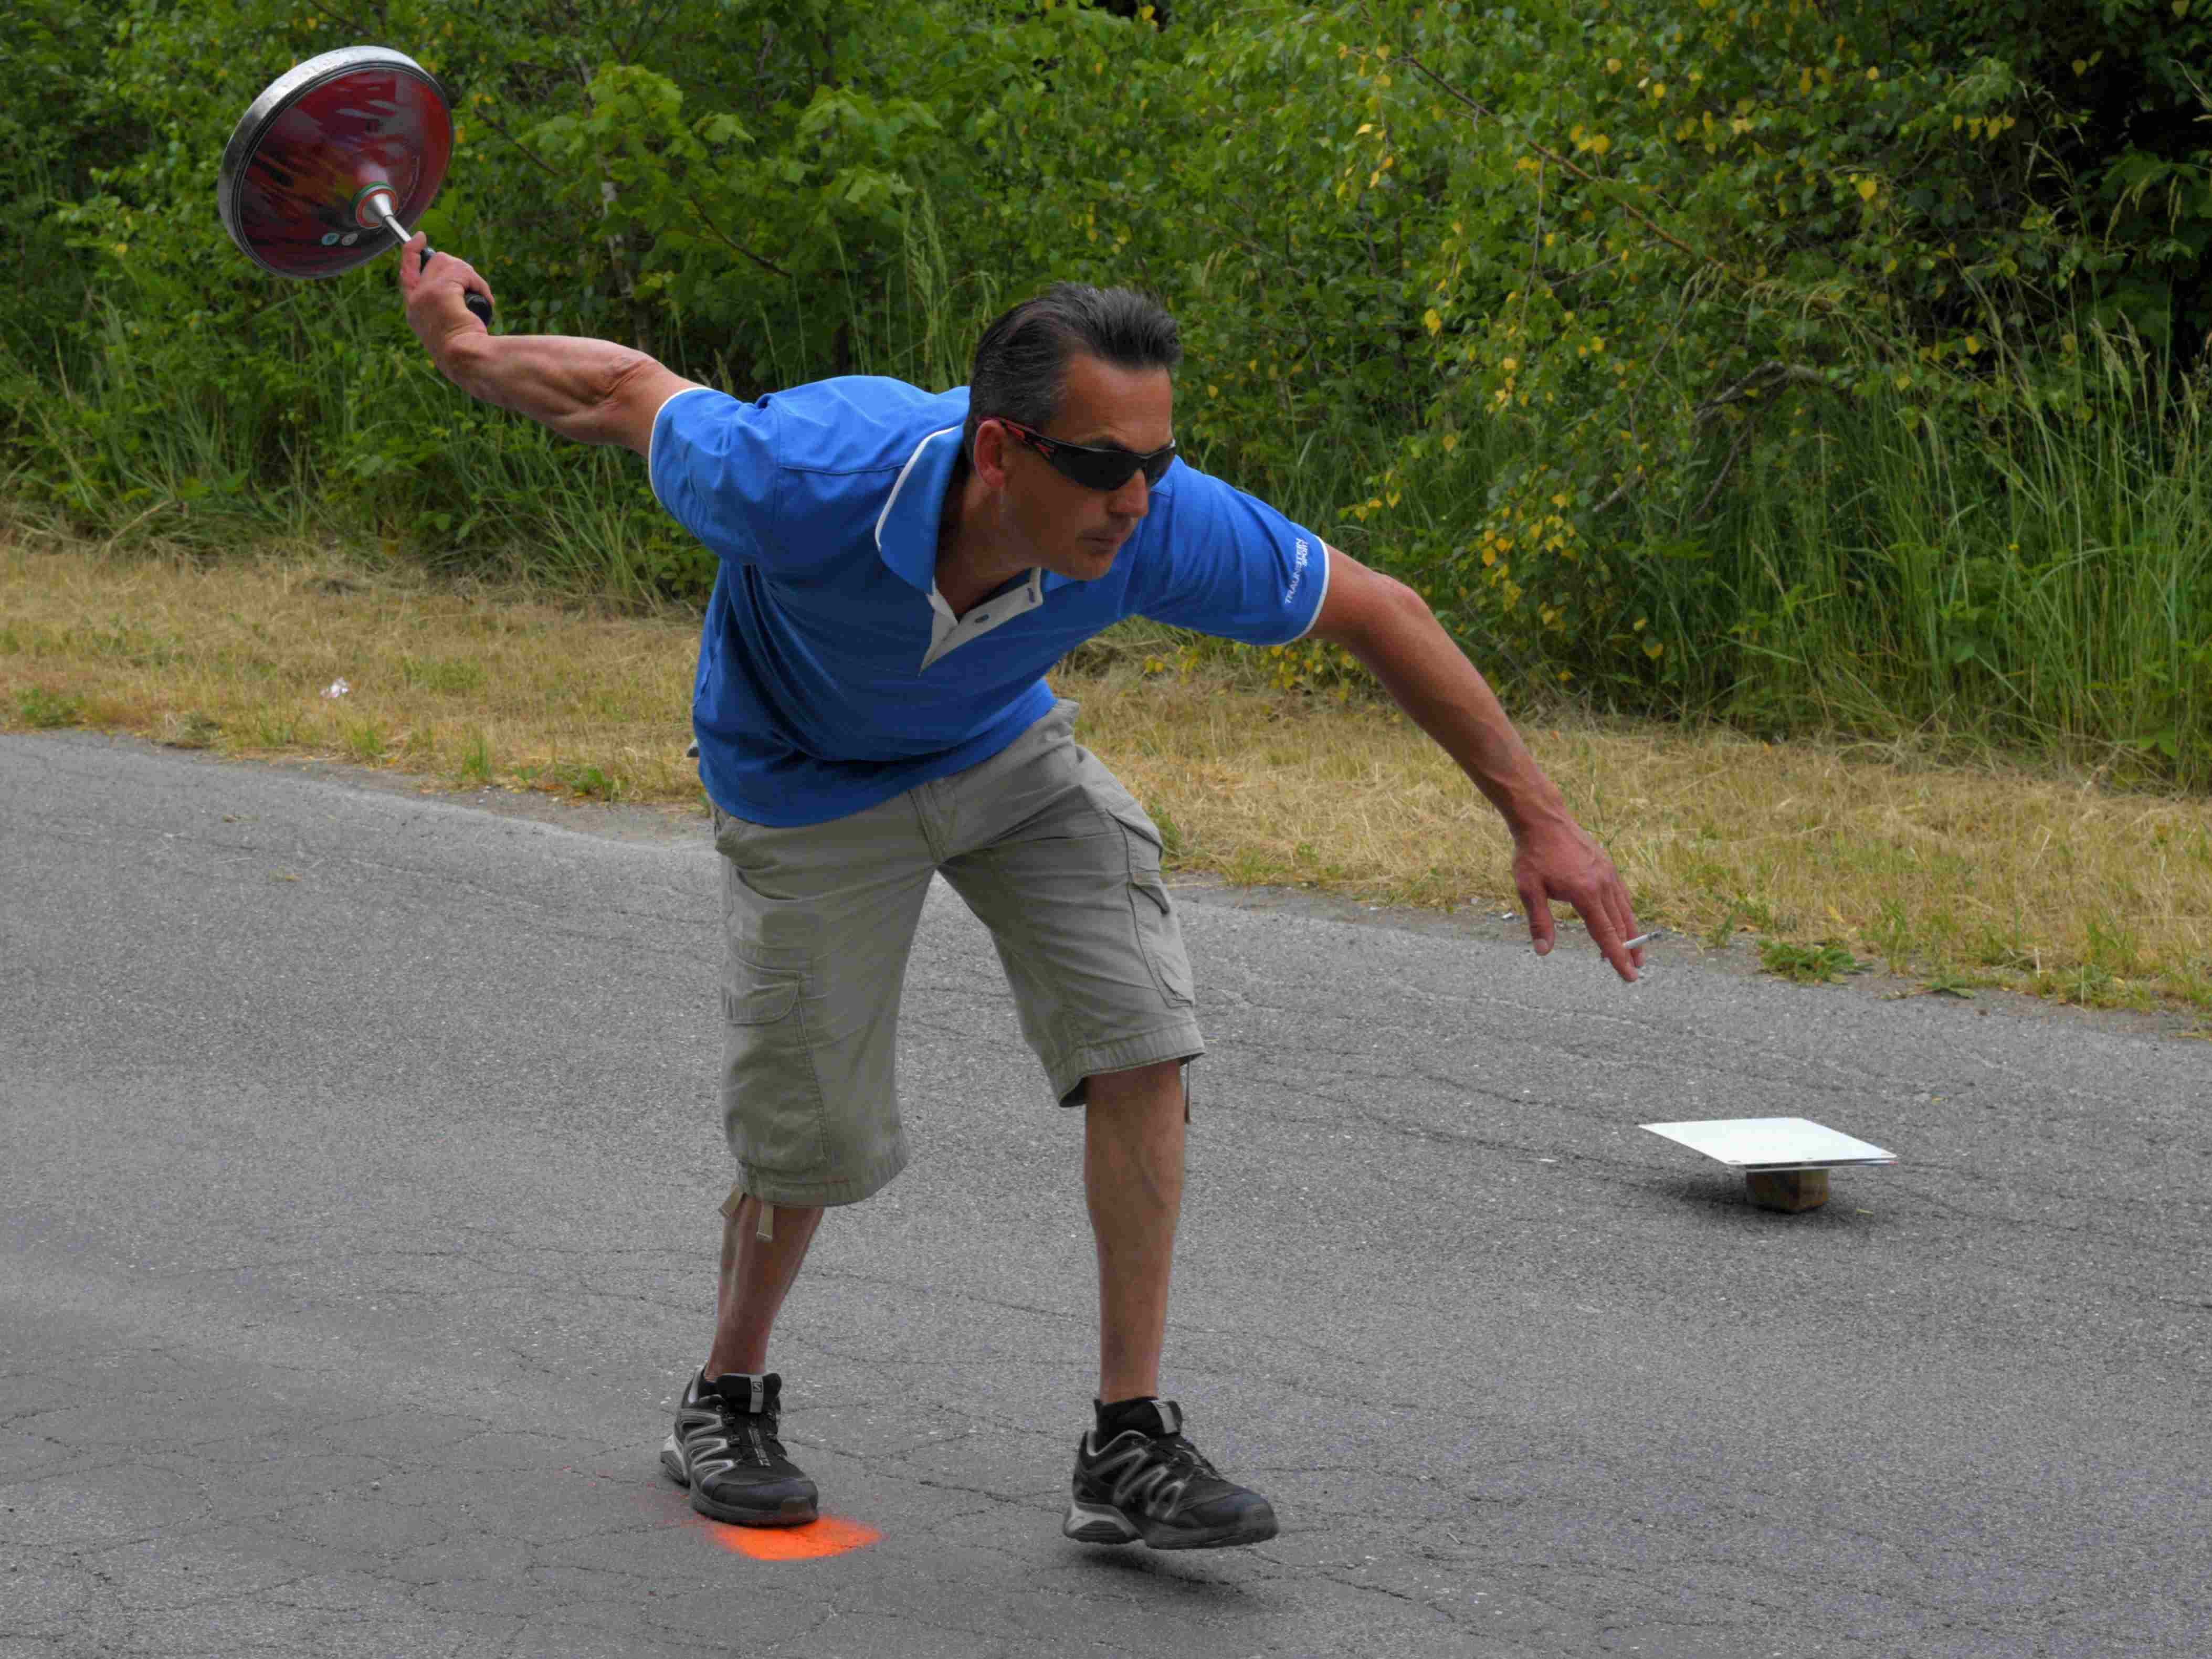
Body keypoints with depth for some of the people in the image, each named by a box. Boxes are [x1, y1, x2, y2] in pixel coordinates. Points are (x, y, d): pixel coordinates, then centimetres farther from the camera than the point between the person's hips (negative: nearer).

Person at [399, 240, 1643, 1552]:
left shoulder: (1161, 528, -34)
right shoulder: (807, 482, -42)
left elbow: (1375, 611, -19)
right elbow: (626, 390, -22)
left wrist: (1538, 815, -16)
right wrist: (462, 346, -5)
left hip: (1011, 754, 3)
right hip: (809, 792, -2)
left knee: (1141, 1038, -14)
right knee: (820, 1141, 2)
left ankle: (1129, 1445, -6)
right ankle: (728, 1402, 32)